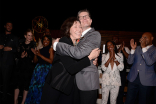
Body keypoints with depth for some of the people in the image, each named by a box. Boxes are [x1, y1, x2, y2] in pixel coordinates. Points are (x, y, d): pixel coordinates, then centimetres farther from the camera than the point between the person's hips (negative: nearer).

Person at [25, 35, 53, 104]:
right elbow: (35, 61, 15)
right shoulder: (40, 49, 14)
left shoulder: (50, 49, 0)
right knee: (34, 86, 3)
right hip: (38, 69, 5)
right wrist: (36, 54, -3)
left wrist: (40, 55, -10)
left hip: (46, 70, -4)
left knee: (41, 87, -4)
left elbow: (51, 61, -11)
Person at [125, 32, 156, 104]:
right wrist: (133, 49, -10)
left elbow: (150, 62, -19)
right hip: (133, 78, 3)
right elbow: (129, 62, 2)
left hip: (145, 80, -3)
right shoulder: (137, 48, 9)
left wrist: (144, 47, -22)